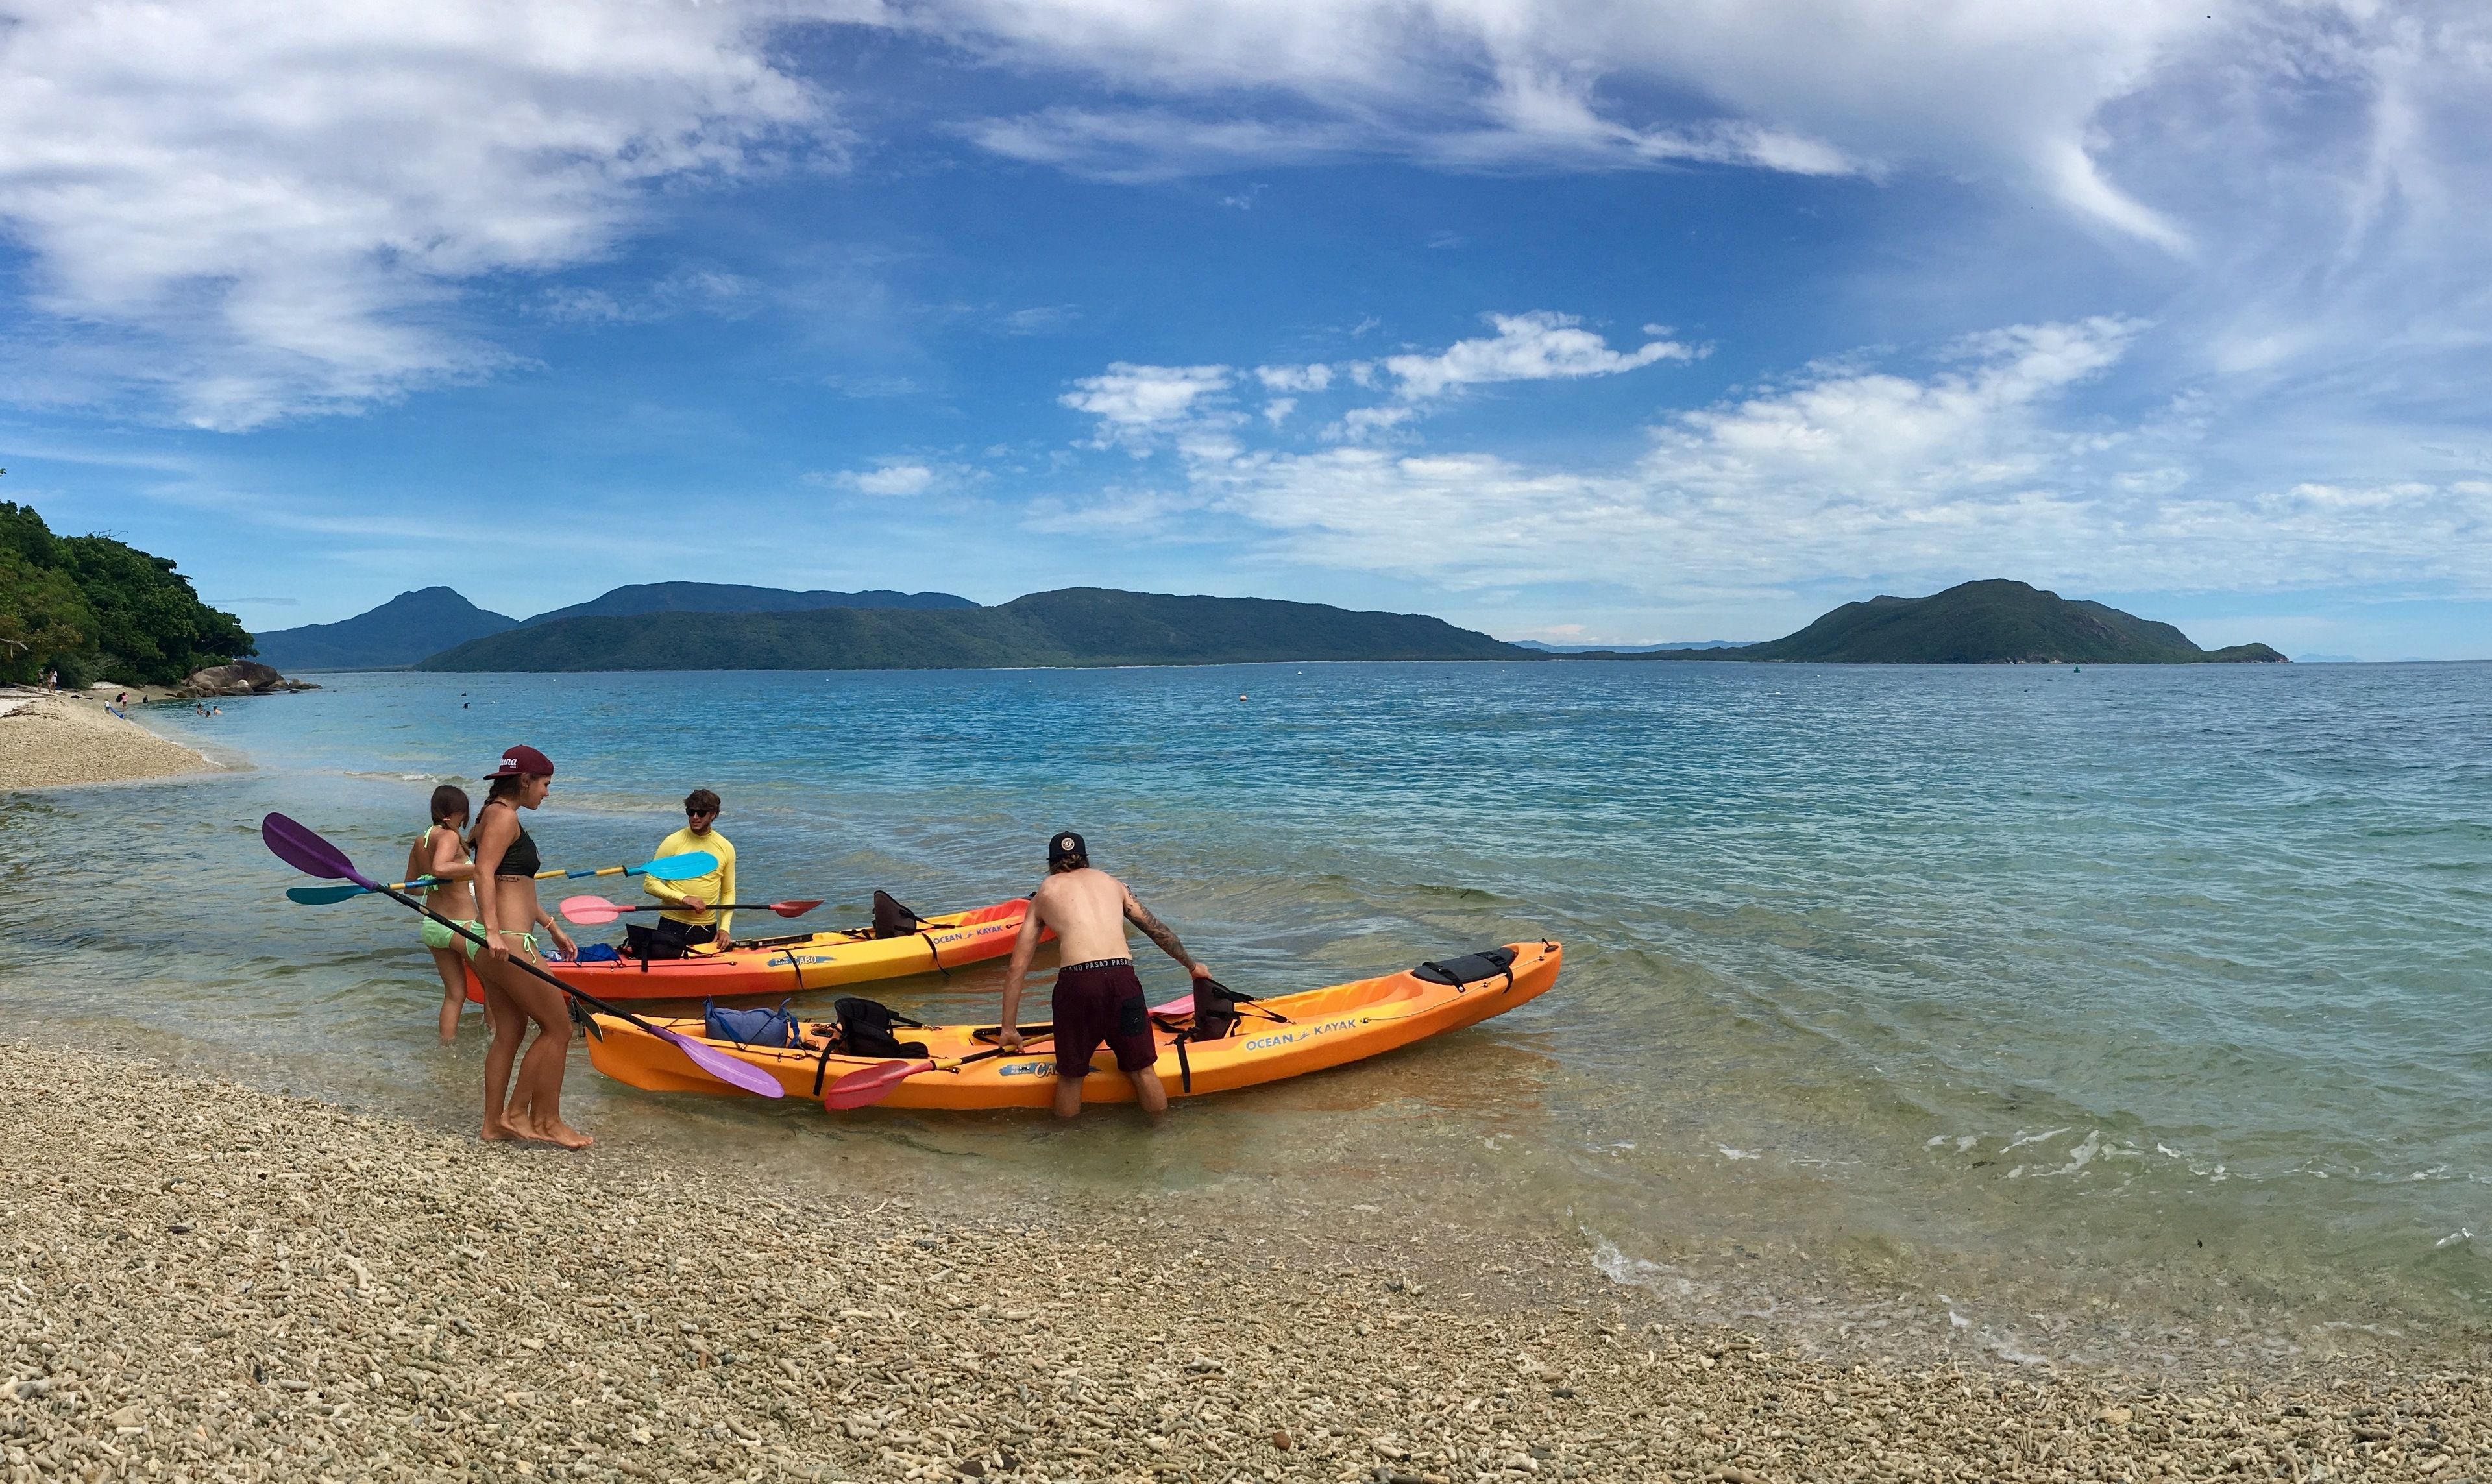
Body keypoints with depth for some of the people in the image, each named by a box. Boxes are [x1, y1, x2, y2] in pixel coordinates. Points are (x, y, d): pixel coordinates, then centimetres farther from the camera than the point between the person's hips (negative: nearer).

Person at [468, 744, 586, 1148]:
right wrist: (493, 930, -33)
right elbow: (484, 872, -24)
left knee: (508, 1033, 14)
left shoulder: (496, 814, 22)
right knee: (558, 1027, -2)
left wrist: (551, 925, 27)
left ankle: (495, 1122, 20)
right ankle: (546, 1121, 5)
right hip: (508, 944, -11)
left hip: (496, 945, 11)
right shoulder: (504, 815, -10)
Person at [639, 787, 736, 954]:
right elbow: (650, 883, -6)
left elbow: (728, 893, 12)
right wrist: (684, 898, -18)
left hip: (708, 930, 4)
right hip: (672, 927, -4)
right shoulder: (673, 842, -4)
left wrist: (724, 928, 0)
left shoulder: (726, 848, 6)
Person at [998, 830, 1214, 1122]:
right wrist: (1192, 965, 48)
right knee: (1143, 1070, 16)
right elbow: (1157, 929, 34)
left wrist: (1009, 1028, 25)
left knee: (1070, 1076, 16)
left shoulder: (1044, 894, 22)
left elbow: (1017, 968, 20)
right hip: (1122, 979, 2)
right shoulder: (1112, 883, 27)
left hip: (1076, 982, -1)